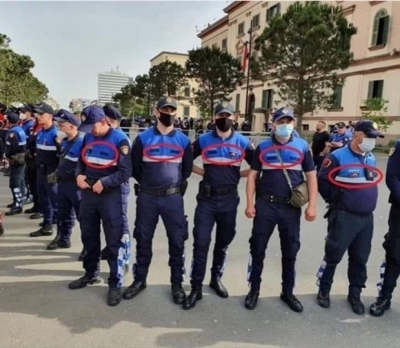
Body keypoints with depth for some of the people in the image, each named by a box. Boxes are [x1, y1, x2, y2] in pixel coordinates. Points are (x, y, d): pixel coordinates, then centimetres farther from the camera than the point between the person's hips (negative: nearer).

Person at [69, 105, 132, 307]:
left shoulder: (119, 140, -13)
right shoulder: (88, 137, 6)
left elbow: (125, 172, -14)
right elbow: (81, 160, 17)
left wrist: (103, 183, -20)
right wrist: (79, 175, -3)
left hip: (111, 195, -6)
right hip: (87, 193, 6)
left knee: (114, 241, 0)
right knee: (88, 236, 18)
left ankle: (115, 284, 13)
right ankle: (91, 273, 38)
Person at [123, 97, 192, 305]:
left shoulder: (183, 140, 2)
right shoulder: (143, 138, -2)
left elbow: (187, 169, 11)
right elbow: (134, 167, 5)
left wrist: (174, 185, 10)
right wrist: (148, 183, 11)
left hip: (173, 197, 0)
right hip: (147, 197, 0)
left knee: (177, 241, 5)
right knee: (143, 239, 11)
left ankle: (177, 284, 22)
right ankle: (139, 280, 29)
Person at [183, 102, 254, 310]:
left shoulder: (242, 142, 1)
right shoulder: (203, 140, 1)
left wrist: (238, 175, -2)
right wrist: (204, 172, -2)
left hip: (229, 199, 1)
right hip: (207, 198, -1)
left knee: (223, 241, 14)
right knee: (201, 242, -2)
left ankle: (216, 278, 34)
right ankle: (196, 287, 9)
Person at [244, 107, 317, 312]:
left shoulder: (302, 146, 2)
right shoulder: (263, 147, 2)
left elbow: (311, 176, 3)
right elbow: (252, 175, 3)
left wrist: (312, 205, -4)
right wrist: (250, 203, -5)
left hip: (291, 207, 1)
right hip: (265, 205, 0)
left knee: (290, 251, 12)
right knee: (258, 249, 7)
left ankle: (288, 292, 30)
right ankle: (254, 289, 24)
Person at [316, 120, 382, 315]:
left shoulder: (371, 159, 11)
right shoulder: (338, 157, -12)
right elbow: (323, 182, -12)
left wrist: (367, 203, 13)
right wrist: (338, 201, -8)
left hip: (367, 218, 7)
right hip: (344, 217, -6)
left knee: (360, 259, 14)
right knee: (333, 256, 4)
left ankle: (355, 295, 30)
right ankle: (323, 291, 22)